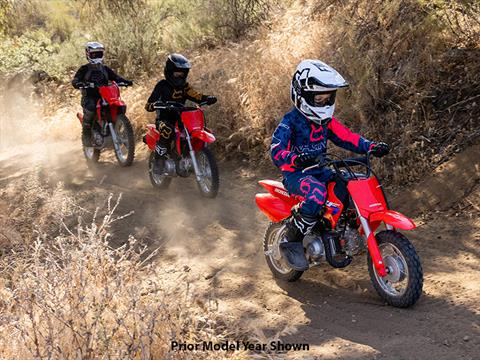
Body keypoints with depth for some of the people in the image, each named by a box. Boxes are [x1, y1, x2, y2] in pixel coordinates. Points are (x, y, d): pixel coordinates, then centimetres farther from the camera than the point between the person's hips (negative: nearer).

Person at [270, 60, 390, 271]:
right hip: (296, 174, -7)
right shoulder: (290, 123, -13)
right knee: (317, 193, -39)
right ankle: (291, 243, -25)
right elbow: (277, 152, -25)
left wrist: (371, 147, -6)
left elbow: (347, 137, 10)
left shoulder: (326, 121, 10)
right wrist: (296, 159, -46)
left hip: (321, 171, 8)